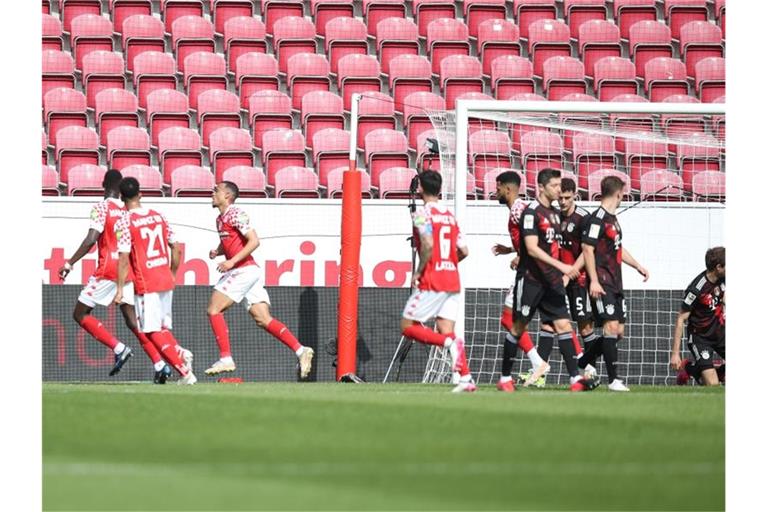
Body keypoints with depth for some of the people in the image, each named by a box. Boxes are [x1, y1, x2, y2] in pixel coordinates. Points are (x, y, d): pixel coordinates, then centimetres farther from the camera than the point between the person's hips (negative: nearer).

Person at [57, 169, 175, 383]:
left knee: (80, 314, 3)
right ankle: (160, 364, -2)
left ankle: (119, 349, -11)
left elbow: (91, 239, -19)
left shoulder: (101, 207, -9)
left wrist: (69, 263, -15)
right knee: (132, 320, 9)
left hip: (108, 270, -6)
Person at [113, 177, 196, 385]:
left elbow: (124, 259, -15)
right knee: (163, 328, 19)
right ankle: (182, 358, -1)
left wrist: (120, 289, -11)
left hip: (146, 284, -6)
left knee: (153, 332, -1)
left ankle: (185, 372, -8)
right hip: (166, 280, 6)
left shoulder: (124, 223, -9)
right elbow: (175, 248, 12)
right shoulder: (158, 216, 9)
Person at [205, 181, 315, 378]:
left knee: (214, 310, -7)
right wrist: (217, 252, 12)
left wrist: (232, 261, -22)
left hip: (244, 271, -9)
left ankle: (225, 359, -7)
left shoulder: (235, 214, -10)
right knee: (263, 319, 1)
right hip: (243, 272, 9)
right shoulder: (220, 219, 19)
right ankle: (300, 350, -5)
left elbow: (254, 241, -17)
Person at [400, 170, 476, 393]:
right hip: (452, 281, 7)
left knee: (407, 326, 2)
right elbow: (463, 251, 12)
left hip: (431, 282, -7)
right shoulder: (449, 215, 13)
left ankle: (450, 343, -20)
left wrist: (418, 272, -11)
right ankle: (466, 379, -7)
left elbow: (428, 245, -22)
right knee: (446, 331, 7)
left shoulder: (422, 214, -8)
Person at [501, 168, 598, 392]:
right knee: (518, 327, 2)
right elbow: (531, 249, -19)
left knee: (563, 324, -4)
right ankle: (505, 377, 13)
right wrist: (561, 266, -25)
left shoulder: (554, 213, 14)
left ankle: (575, 378, -9)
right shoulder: (532, 212, -11)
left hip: (551, 281, 7)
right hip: (530, 279, -7)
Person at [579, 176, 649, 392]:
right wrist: (593, 281, -22)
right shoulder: (597, 219, -12)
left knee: (618, 331, 9)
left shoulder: (613, 219, 18)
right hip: (602, 284, -10)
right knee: (611, 327, -15)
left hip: (615, 283, 10)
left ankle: (583, 364, 24)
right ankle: (614, 380, -16)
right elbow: (587, 249, -17)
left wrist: (638, 266, 35)